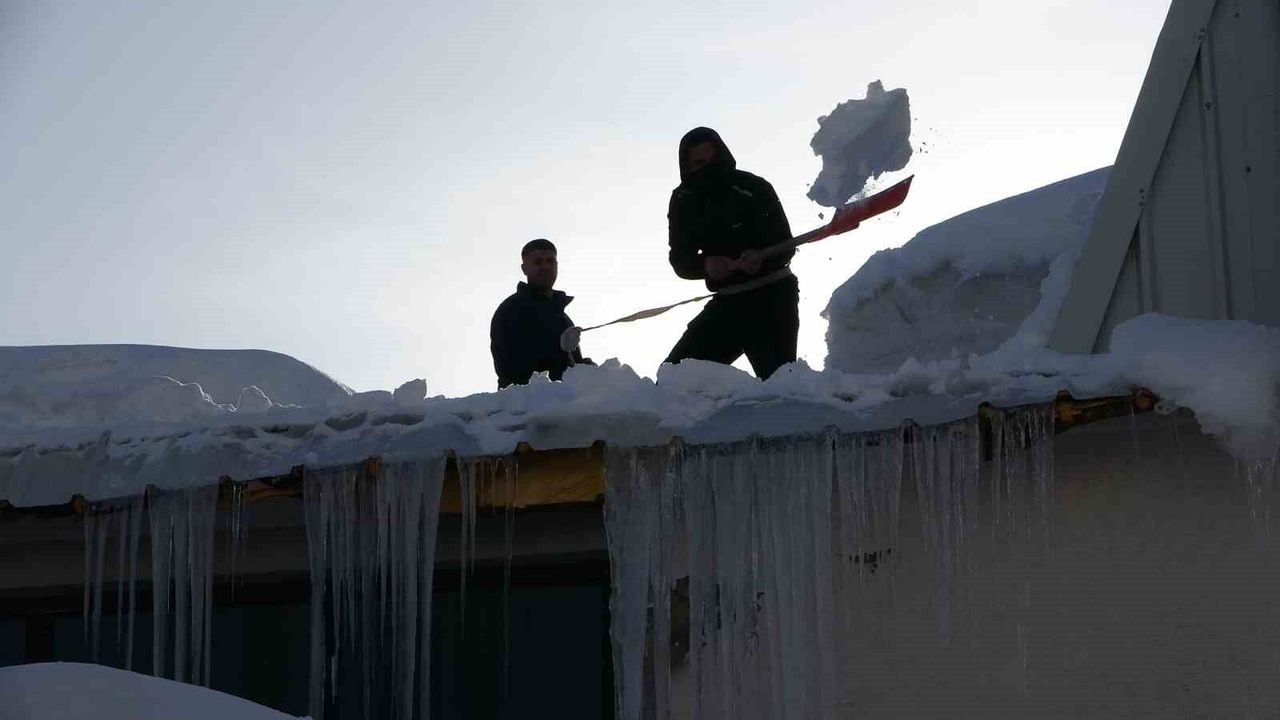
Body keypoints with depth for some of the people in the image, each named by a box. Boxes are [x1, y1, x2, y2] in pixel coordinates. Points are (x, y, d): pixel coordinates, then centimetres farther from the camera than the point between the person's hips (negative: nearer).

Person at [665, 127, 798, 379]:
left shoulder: (755, 188, -11)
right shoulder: (684, 202, 3)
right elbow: (680, 259, -3)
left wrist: (761, 259, -35)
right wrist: (705, 265, -26)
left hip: (772, 299, -5)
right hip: (728, 303, 5)